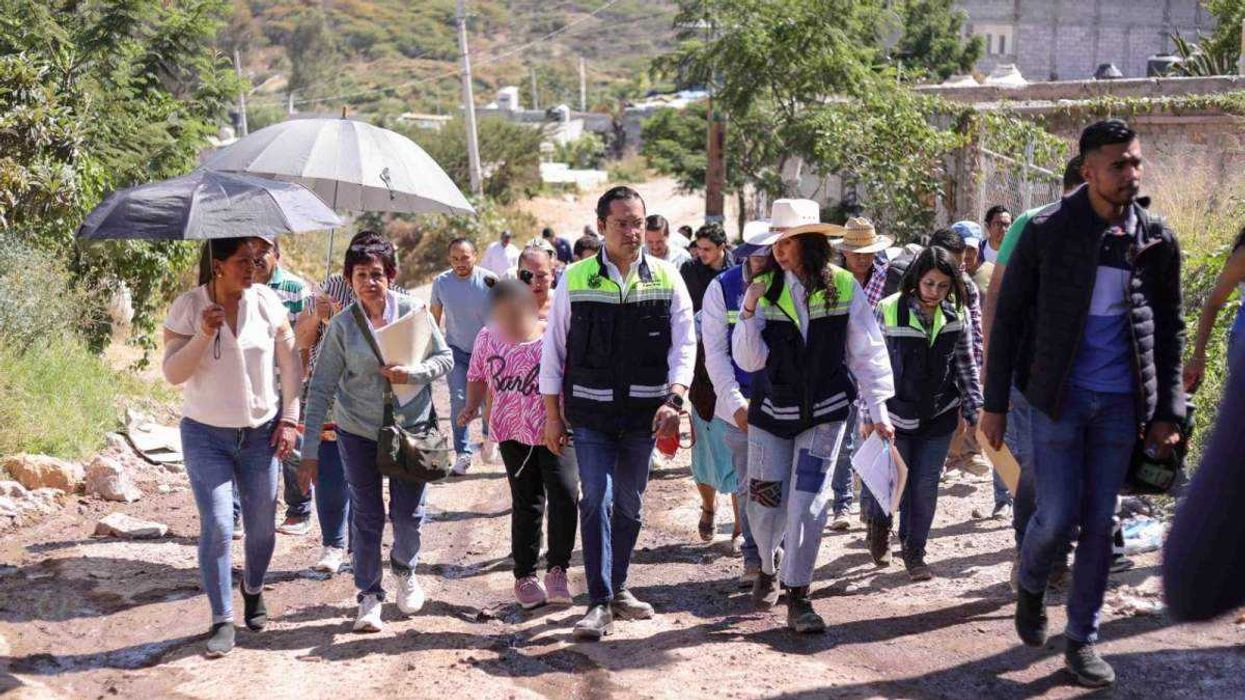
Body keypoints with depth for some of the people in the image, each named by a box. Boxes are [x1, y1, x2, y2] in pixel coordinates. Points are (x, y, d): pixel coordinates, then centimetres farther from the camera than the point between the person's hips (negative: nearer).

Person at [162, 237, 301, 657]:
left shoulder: (266, 301, -4)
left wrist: (289, 419, -1)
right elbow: (172, 374, -10)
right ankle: (222, 620, 4)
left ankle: (253, 592, 36)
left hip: (260, 433, 2)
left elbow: (290, 364, 4)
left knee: (262, 525, 9)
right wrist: (204, 336, -24)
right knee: (217, 526, -9)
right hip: (206, 435, -2)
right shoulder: (187, 307, -8)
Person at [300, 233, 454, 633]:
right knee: (366, 517, 5)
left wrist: (412, 373, -20)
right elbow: (320, 389, -8)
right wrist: (310, 451, -11)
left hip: (412, 427, 1)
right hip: (358, 432, 0)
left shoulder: (413, 310, -6)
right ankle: (369, 596, 21)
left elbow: (445, 358, 1)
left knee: (409, 513, 6)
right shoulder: (342, 325, -9)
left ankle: (405, 570, 37)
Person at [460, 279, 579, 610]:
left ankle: (557, 569, -1)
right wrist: (472, 405, 0)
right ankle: (524, 576, 23)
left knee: (565, 493, -17)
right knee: (526, 502, 10)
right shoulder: (488, 338, 1)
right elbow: (477, 377, 15)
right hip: (513, 432, 3)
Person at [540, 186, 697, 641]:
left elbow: (684, 345, -3)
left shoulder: (666, 278, 1)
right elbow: (553, 348, 2)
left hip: (644, 414, 2)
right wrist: (552, 414, 0)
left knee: (629, 506, 12)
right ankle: (599, 603, -4)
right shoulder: (576, 279, -2)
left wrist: (673, 400, -18)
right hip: (590, 414, -2)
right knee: (597, 501, -9)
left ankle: (617, 589, 28)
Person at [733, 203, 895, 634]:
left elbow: (867, 352, -1)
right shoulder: (764, 289, -5)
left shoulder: (844, 287, -7)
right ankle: (767, 570, 34)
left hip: (825, 412, -1)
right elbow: (748, 360, -9)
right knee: (765, 501, 6)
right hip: (772, 411, 1)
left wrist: (878, 411, -2)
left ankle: (797, 595, 2)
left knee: (809, 501, -8)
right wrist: (749, 311, -22)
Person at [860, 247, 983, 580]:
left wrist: (974, 410, 2)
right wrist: (869, 417, -10)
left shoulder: (955, 317, -3)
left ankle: (914, 550, 22)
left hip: (939, 416, 3)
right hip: (897, 414, -3)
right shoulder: (888, 311, -15)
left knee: (926, 486, 5)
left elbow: (967, 367, 8)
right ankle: (879, 521, 39)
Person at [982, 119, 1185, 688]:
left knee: (1099, 524, 7)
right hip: (1057, 397, -3)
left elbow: (1170, 332, 9)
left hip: (1120, 403, 3)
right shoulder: (1046, 232, -7)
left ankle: (1082, 638, 21)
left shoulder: (1156, 241, 2)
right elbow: (1008, 318, -3)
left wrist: (1168, 411, 4)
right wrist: (995, 403, -4)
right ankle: (1030, 587, 29)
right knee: (1058, 517, -4)